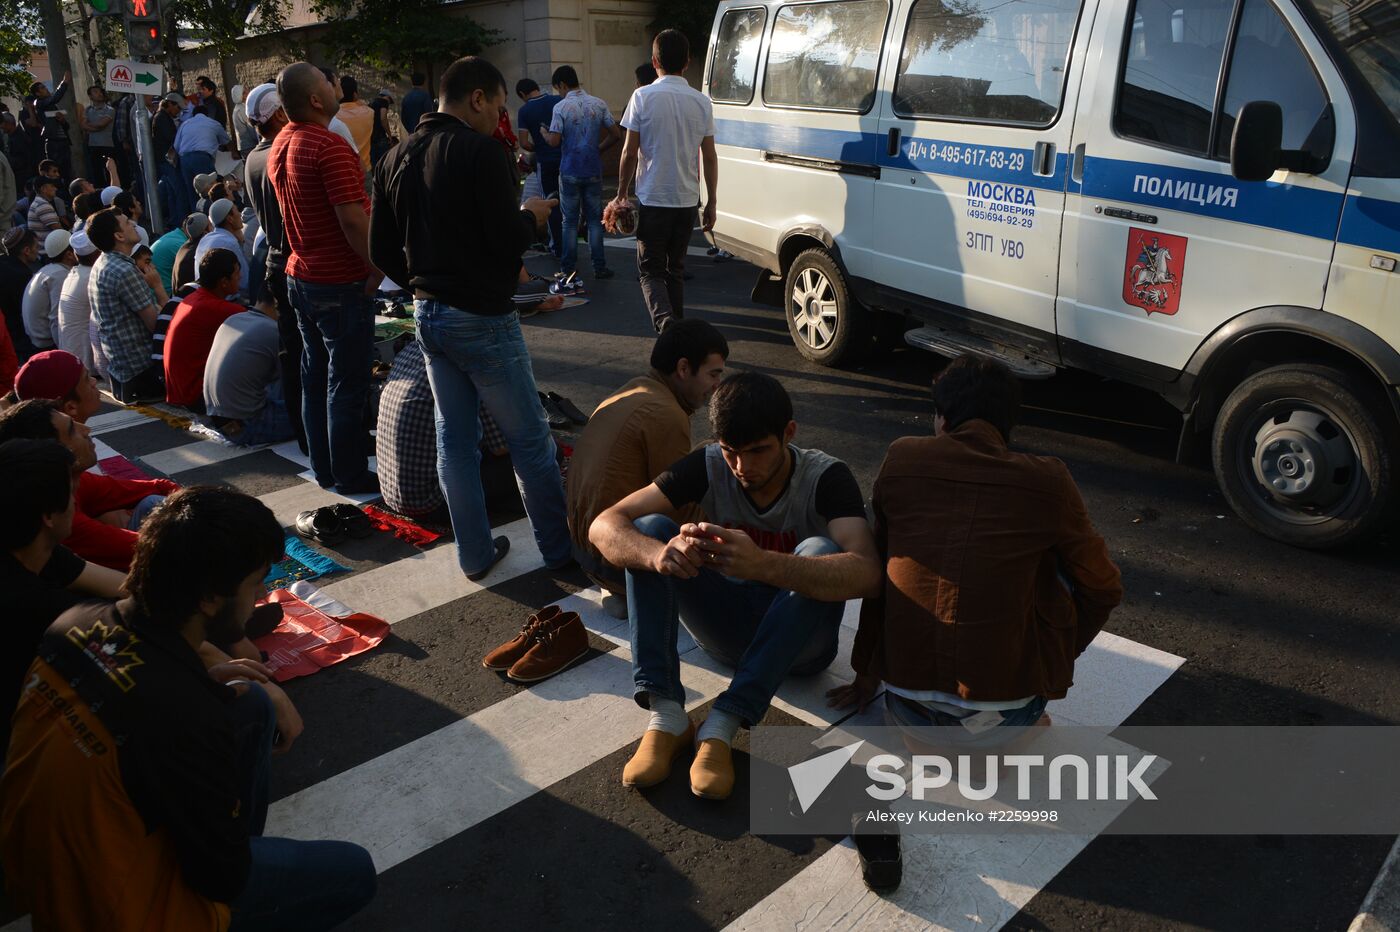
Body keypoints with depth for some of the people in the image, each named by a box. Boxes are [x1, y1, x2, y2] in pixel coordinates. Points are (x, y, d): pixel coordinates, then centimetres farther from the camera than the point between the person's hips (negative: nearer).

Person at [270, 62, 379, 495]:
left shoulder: (279, 146, 9)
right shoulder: (329, 148, -20)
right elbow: (353, 220, -25)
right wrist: (378, 267, -14)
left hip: (301, 276, 9)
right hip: (342, 282, -9)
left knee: (315, 378, 15)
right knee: (346, 385, 0)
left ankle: (324, 469, 25)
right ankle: (350, 475, 10)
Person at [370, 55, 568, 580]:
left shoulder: (397, 159, 9)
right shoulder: (479, 152, -15)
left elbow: (382, 250, 11)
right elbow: (507, 240, -19)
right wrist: (532, 217, 1)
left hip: (428, 315, 8)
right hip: (482, 318, -7)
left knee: (455, 441, 13)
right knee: (530, 440, 5)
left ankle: (476, 555, 23)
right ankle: (560, 549, 17)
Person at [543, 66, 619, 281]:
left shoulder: (561, 107, -11)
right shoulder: (598, 104, 1)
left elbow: (554, 140, -16)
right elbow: (615, 134, 3)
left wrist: (544, 134, 6)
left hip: (570, 172, -3)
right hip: (593, 171, 3)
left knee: (570, 222, 6)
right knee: (595, 220, 10)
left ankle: (568, 269, 10)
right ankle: (599, 267, 9)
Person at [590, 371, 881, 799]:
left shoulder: (826, 477, -19)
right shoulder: (708, 466, -11)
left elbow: (867, 574, -37)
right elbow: (604, 526, -19)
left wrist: (762, 565, -54)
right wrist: (659, 554, -43)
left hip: (799, 637, -2)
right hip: (729, 626, 3)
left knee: (821, 551, -33)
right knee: (650, 529, -19)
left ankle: (722, 724, -34)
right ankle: (665, 714, -28)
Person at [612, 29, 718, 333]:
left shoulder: (643, 96, -7)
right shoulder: (702, 102, 2)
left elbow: (630, 152, -7)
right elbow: (710, 157, 4)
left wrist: (622, 193, 5)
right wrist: (711, 203, 11)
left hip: (652, 199, -3)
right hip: (687, 200, 4)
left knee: (651, 270, 5)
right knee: (676, 267, 17)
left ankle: (665, 321, -20)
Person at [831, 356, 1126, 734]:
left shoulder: (901, 459, 2)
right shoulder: (1048, 481, -2)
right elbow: (1105, 589, 10)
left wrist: (866, 675, 23)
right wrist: (1057, 657, 28)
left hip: (909, 711, 2)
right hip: (1002, 717, -1)